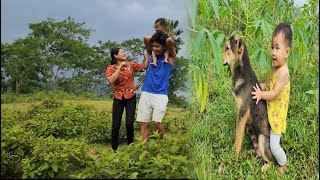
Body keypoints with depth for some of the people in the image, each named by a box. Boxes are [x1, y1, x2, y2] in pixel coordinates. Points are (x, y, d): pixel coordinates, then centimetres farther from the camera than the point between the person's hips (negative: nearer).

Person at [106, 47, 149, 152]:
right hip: (118, 99, -1)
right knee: (116, 125, 1)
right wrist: (120, 66, -20)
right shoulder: (111, 68, -3)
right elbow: (111, 81, -22)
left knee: (129, 124, -8)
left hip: (131, 98, 1)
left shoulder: (130, 65, 4)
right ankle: (114, 149, 16)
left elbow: (145, 66, 3)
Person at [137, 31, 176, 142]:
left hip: (160, 95, -4)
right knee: (144, 123, -2)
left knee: (156, 121, -15)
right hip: (146, 94, 4)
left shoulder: (170, 58, 1)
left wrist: (168, 36, 5)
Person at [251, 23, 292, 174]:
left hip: (277, 115, -9)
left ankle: (283, 163, 27)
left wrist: (261, 94, -18)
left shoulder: (283, 72, -29)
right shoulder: (275, 68, 0)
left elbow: (274, 93, -27)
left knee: (274, 145, 2)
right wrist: (258, 87, -3)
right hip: (271, 112, 9)